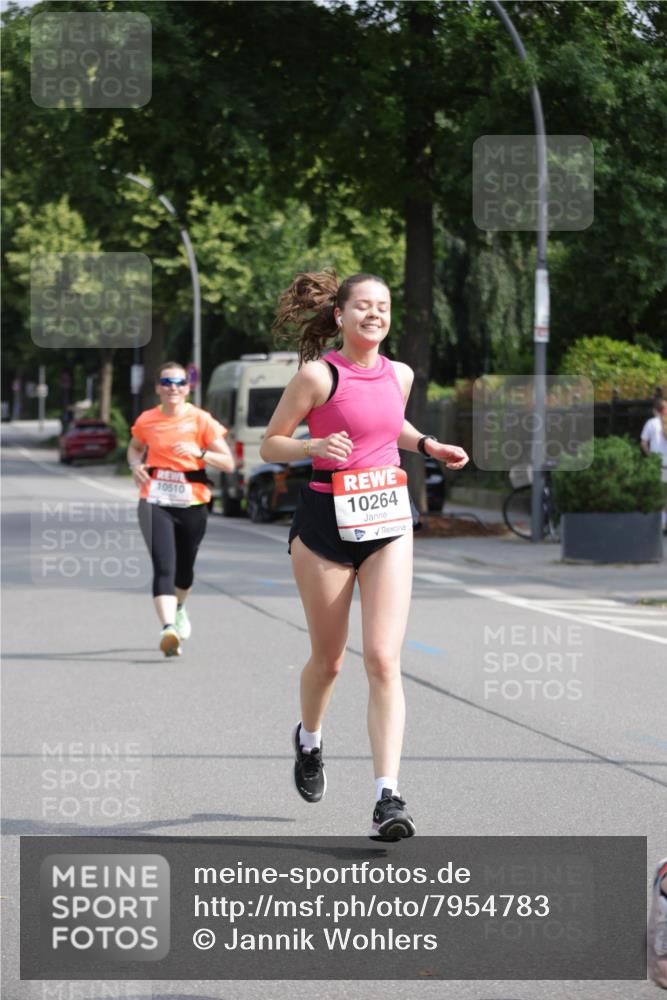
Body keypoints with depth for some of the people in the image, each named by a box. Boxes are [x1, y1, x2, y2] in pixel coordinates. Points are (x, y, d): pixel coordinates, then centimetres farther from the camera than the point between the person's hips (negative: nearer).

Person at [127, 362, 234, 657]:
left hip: (192, 504, 1)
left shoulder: (201, 420, -4)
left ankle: (178, 608, 49)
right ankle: (168, 628, -30)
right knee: (164, 566, -18)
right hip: (155, 502, -1)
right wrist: (136, 465, 1)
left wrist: (199, 452, -21)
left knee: (184, 568, 17)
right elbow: (135, 447, 24)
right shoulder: (147, 420, 2)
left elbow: (228, 463, -4)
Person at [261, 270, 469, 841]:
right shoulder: (318, 375, -9)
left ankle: (388, 797, -15)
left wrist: (427, 446, 11)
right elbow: (270, 445, -4)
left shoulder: (399, 374, 7)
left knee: (384, 660, -10)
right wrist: (316, 446, -22)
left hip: (388, 524, 3)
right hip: (326, 521, -3)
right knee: (329, 659, 11)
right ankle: (309, 741, 44)